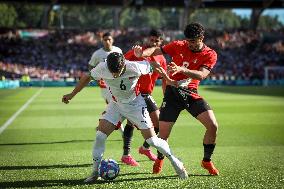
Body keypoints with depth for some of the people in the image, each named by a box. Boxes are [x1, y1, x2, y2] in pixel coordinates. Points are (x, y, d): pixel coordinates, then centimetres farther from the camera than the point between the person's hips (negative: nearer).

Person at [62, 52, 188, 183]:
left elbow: (153, 65, -13)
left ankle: (174, 161, 19)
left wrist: (168, 80, -4)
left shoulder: (134, 68, -32)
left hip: (135, 104, -2)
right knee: (100, 136, -12)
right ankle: (95, 172, 2)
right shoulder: (102, 69, -24)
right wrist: (72, 94, 1)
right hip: (116, 104, 2)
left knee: (152, 140, -4)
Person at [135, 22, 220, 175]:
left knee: (213, 126, -15)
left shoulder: (210, 54, -6)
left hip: (191, 94, 0)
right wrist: (142, 53, -17)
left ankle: (207, 161, 7)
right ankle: (159, 159, 29)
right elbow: (157, 50, 4)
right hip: (172, 92, 0)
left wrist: (181, 69, -36)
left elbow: (201, 75, -21)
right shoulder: (178, 46, -3)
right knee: (163, 133, -4)